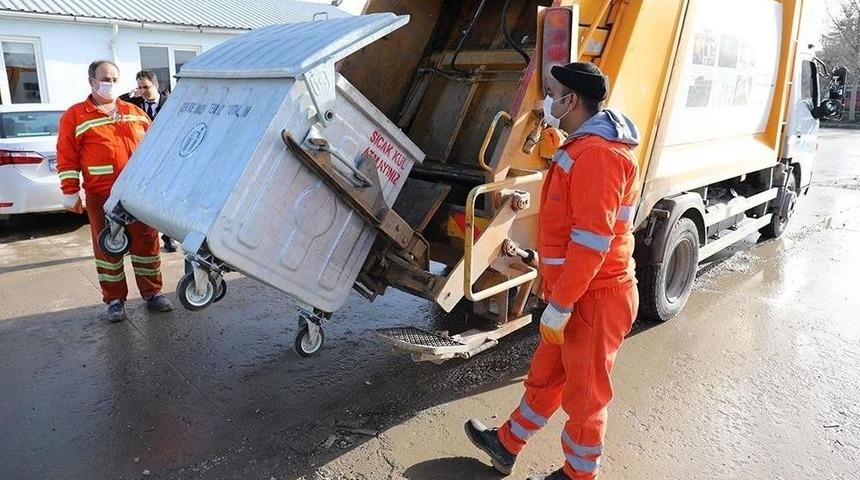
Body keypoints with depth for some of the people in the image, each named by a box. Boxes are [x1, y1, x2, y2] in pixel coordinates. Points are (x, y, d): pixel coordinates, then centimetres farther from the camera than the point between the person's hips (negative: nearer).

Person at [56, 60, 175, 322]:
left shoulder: (135, 113, 14)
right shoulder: (75, 116, 3)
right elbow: (67, 158, -1)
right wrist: (70, 192, -6)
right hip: (102, 197, -3)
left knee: (147, 242, 7)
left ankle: (152, 293, 19)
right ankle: (115, 300, 16)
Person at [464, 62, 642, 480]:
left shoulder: (597, 155, -22)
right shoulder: (583, 148, 12)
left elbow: (592, 242, -26)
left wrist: (558, 306, -24)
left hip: (593, 301, -10)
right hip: (576, 293, 10)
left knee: (584, 394, 9)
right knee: (544, 376, 22)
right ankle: (507, 445, 39)